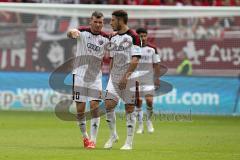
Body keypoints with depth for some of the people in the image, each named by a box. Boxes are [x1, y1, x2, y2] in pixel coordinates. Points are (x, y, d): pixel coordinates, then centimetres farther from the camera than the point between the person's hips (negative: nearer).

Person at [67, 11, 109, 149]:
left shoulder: (106, 38, 1)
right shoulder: (83, 32, -6)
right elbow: (71, 34, -25)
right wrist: (72, 32, -52)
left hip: (96, 76, 1)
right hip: (80, 74, -1)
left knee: (95, 106, -10)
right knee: (80, 108, -1)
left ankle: (93, 139, -6)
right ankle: (85, 136, 18)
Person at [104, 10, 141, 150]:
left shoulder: (133, 37, -8)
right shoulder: (113, 38, 13)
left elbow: (135, 61, -14)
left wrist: (125, 77, -19)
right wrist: (111, 76, 17)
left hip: (129, 77, -6)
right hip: (114, 76, 6)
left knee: (129, 108, -1)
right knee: (109, 104, -7)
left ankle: (129, 142, 4)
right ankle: (113, 135, 10)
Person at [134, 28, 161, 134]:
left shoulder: (152, 49, 2)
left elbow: (156, 65, 5)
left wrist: (157, 78, 2)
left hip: (149, 80, 0)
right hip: (136, 80, 0)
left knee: (149, 101, -8)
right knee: (138, 102, 0)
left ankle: (149, 121, 15)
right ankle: (140, 125, 9)